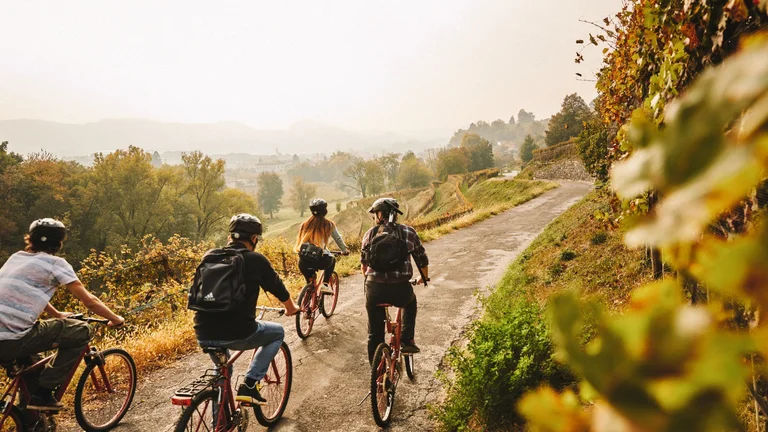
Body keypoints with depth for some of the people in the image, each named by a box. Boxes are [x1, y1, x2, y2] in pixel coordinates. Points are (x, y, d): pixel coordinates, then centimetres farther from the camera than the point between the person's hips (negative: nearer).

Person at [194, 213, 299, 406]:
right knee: (277, 333, 22)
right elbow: (278, 289, 10)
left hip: (203, 335, 6)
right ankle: (249, 385, 11)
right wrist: (291, 308, 32)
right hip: (237, 334, -5)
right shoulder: (256, 260, -3)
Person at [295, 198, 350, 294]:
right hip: (320, 260, -3)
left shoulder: (305, 224, 14)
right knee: (332, 260, 32)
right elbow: (338, 239, 16)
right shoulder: (328, 224, 7)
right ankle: (325, 284, 16)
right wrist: (345, 250, 34)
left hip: (303, 262, 3)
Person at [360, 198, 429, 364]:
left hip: (374, 289, 1)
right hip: (400, 290, -1)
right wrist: (424, 278, 32)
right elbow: (422, 261, 12)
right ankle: (407, 340, 23)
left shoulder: (370, 234, 8)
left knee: (375, 333, 19)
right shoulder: (409, 232, 5)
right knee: (411, 302, 35)